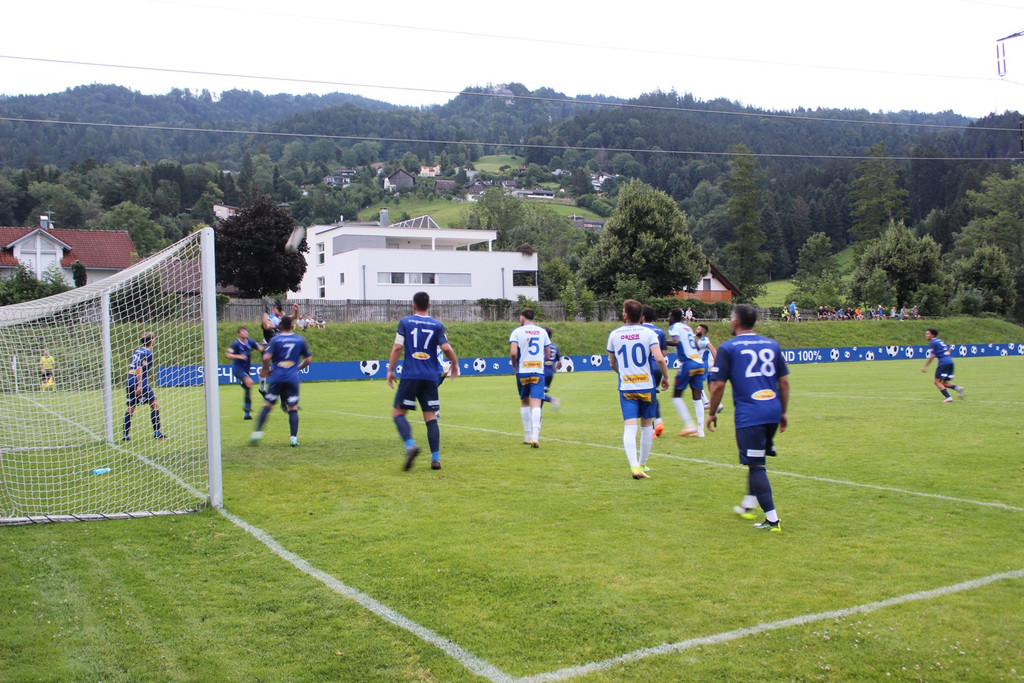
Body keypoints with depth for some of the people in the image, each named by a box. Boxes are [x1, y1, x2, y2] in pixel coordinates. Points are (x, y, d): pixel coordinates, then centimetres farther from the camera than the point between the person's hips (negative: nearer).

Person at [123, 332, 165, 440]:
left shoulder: (137, 351, 15)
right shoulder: (148, 353, -8)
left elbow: (130, 366, 16)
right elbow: (139, 368, -17)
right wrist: (139, 385, -19)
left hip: (130, 384, 8)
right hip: (141, 384, -8)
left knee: (130, 408, 10)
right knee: (155, 405, 2)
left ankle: (126, 435, 9)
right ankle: (157, 432, 0)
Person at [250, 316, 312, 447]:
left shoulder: (275, 339, 0)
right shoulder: (300, 340, 8)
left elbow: (266, 357, -10)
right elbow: (308, 359, 12)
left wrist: (265, 370, 7)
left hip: (277, 377, -1)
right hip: (293, 378, 1)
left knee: (267, 405, 7)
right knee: (293, 408, 5)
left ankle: (258, 432, 1)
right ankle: (294, 437, -2)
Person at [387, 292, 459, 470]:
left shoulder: (405, 322, 3)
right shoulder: (437, 325, 5)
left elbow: (397, 347, -5)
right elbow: (446, 348, -4)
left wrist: (390, 370, 2)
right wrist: (454, 364, 13)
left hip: (410, 376, -2)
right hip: (431, 377, 2)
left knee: (398, 412, 5)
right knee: (431, 417, 7)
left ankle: (410, 445, -19)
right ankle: (435, 459, 2)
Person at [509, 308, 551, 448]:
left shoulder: (517, 332, -1)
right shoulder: (542, 332, 9)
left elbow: (513, 352, -13)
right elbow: (547, 354, 12)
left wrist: (514, 365, 5)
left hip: (522, 372, -1)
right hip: (538, 372, 1)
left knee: (524, 402, 16)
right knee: (536, 404, -6)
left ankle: (528, 435, 21)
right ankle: (535, 437, -20)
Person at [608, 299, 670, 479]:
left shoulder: (614, 334, 3)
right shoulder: (648, 333, -4)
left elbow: (612, 363, 15)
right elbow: (659, 358, -17)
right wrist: (665, 377, 0)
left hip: (626, 388, 0)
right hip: (646, 386, 0)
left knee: (629, 427, -6)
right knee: (647, 425, 16)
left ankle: (634, 466, -23)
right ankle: (642, 464, 26)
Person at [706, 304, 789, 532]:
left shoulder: (728, 347, -2)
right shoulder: (772, 345, 12)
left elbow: (718, 385, -6)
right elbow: (784, 381, 13)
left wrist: (712, 413, 6)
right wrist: (783, 412, 22)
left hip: (748, 414, -6)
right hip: (772, 412, 6)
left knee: (756, 465, -2)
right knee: (757, 460, 22)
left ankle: (772, 519, -5)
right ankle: (748, 505, 33)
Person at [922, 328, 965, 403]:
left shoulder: (932, 343, -4)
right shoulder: (940, 341, 22)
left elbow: (932, 356, -13)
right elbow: (949, 350, 27)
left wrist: (925, 367, -9)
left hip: (943, 362, -9)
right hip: (950, 361, 9)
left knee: (938, 382, -5)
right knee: (943, 383, 14)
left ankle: (948, 397, -16)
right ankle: (957, 387, -9)